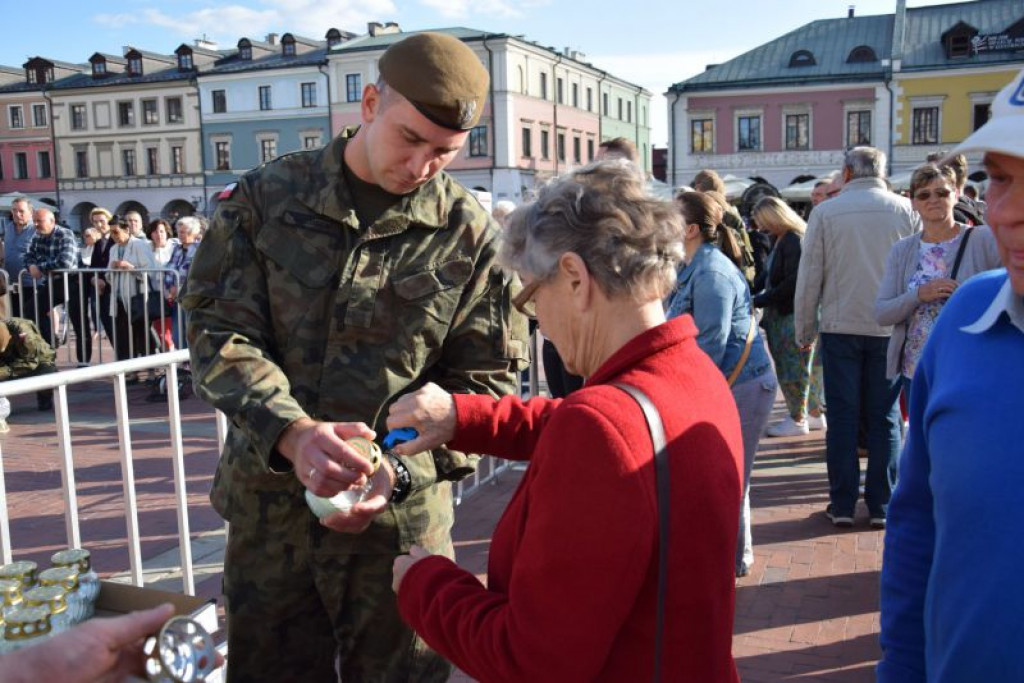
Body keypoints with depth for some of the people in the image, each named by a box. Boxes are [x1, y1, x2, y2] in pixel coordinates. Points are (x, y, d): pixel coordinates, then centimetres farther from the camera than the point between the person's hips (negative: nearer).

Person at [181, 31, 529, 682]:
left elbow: (485, 382, -2)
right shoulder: (266, 197, -1)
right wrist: (293, 433, -23)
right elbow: (219, 330, -5)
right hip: (269, 507, 2)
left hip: (405, 517, -1)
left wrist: (398, 471, -16)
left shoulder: (471, 235, -4)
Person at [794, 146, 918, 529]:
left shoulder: (826, 212, -3)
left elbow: (809, 278, -3)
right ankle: (881, 505, 13)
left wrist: (804, 331, 6)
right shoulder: (906, 211, 1)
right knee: (884, 418, 8)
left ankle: (843, 504, 10)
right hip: (890, 329, 1)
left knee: (842, 416, 6)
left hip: (840, 328, -1)